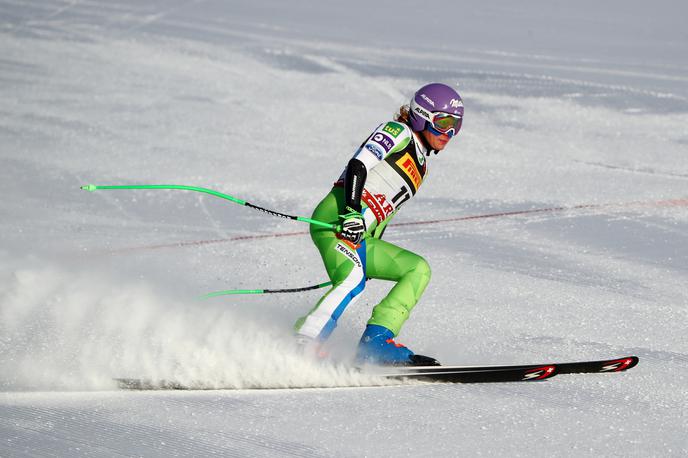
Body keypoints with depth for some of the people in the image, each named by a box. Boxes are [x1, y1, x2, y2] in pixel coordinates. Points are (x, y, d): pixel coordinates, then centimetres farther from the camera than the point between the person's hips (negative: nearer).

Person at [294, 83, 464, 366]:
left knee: (419, 269, 2)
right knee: (353, 280, -33)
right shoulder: (398, 132, 3)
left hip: (360, 237, 9)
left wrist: (370, 258, 25)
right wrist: (352, 212, -25)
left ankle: (375, 342, -13)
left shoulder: (420, 163, 28)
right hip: (336, 220, -9)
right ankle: (303, 346, -38)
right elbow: (358, 165, -12)